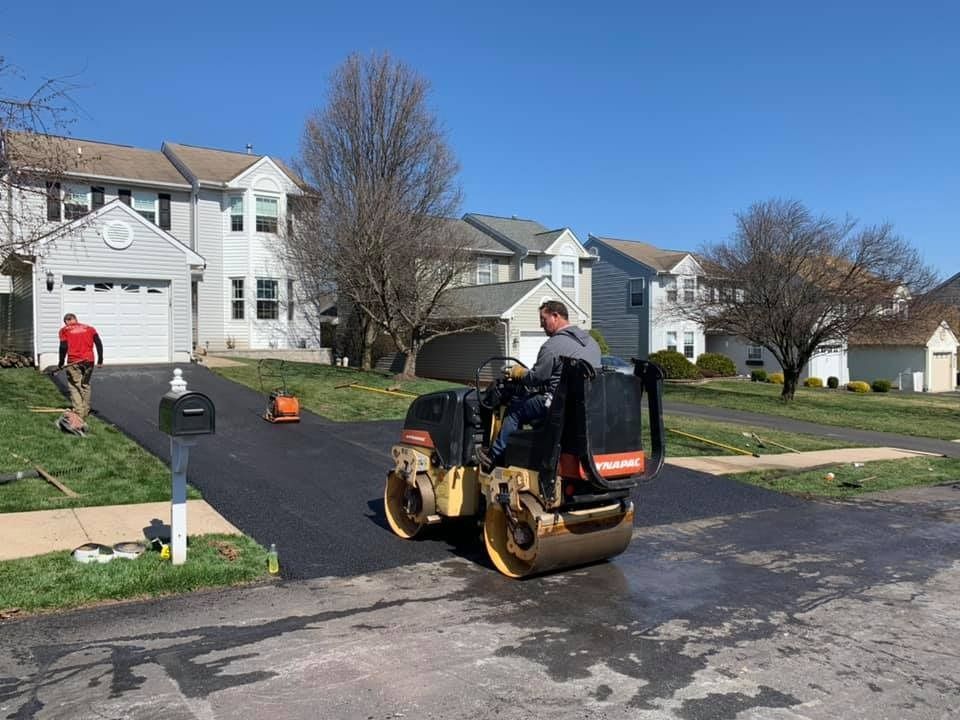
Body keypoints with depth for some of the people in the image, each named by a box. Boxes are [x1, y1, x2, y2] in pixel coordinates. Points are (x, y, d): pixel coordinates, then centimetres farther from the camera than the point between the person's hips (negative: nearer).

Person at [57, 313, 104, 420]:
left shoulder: (64, 330, 6)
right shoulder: (89, 328, 13)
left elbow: (63, 347, -6)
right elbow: (98, 343, 2)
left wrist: (60, 363, 1)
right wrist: (100, 360, 3)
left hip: (74, 362, -3)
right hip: (89, 361, 3)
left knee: (75, 387, 3)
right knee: (85, 385, 18)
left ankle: (79, 413, -6)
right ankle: (85, 412, 23)